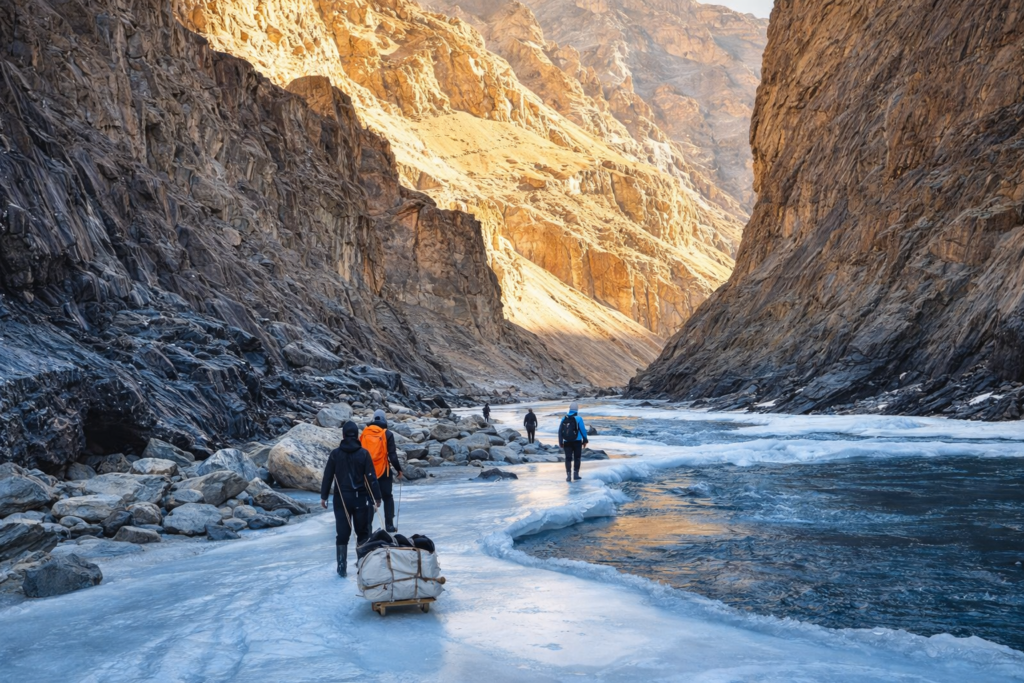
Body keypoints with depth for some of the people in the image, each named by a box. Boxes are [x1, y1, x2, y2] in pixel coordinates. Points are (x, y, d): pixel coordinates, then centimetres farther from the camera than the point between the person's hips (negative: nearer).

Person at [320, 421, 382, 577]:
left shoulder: (335, 453, -2)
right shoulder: (363, 453, -5)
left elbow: (327, 476, 0)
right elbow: (371, 477, -6)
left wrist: (323, 496, 9)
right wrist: (377, 497, 1)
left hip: (341, 498, 1)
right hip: (360, 498, -1)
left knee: (342, 533, 5)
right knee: (362, 532, 12)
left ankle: (342, 567, 1)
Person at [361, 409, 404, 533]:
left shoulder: (365, 432, 3)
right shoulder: (387, 434, -7)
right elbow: (392, 455, -8)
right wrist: (398, 469, 3)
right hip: (383, 471, -3)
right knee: (388, 498, 10)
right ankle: (389, 525, 6)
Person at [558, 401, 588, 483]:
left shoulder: (564, 419, 1)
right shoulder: (578, 418, -9)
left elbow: (560, 431, 1)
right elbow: (583, 430, -9)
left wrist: (560, 442, 8)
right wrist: (585, 440, 3)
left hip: (567, 442, 2)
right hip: (577, 441, -2)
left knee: (568, 458, 7)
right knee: (577, 458, 11)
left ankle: (568, 475, 1)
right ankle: (576, 474, 8)